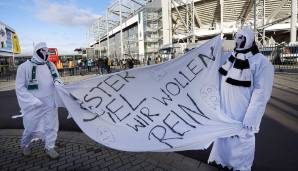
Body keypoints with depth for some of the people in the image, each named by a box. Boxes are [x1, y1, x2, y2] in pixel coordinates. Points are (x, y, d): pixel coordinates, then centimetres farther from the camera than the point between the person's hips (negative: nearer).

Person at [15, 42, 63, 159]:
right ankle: (25, 145, 41)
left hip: (50, 103, 4)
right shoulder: (25, 67, -10)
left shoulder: (51, 65, 4)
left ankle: (49, 147, 30)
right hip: (34, 105, -4)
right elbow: (20, 87, -9)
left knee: (51, 126, 11)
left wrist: (58, 83, -11)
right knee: (31, 127, 11)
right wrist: (33, 101, -17)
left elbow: (57, 79, 14)